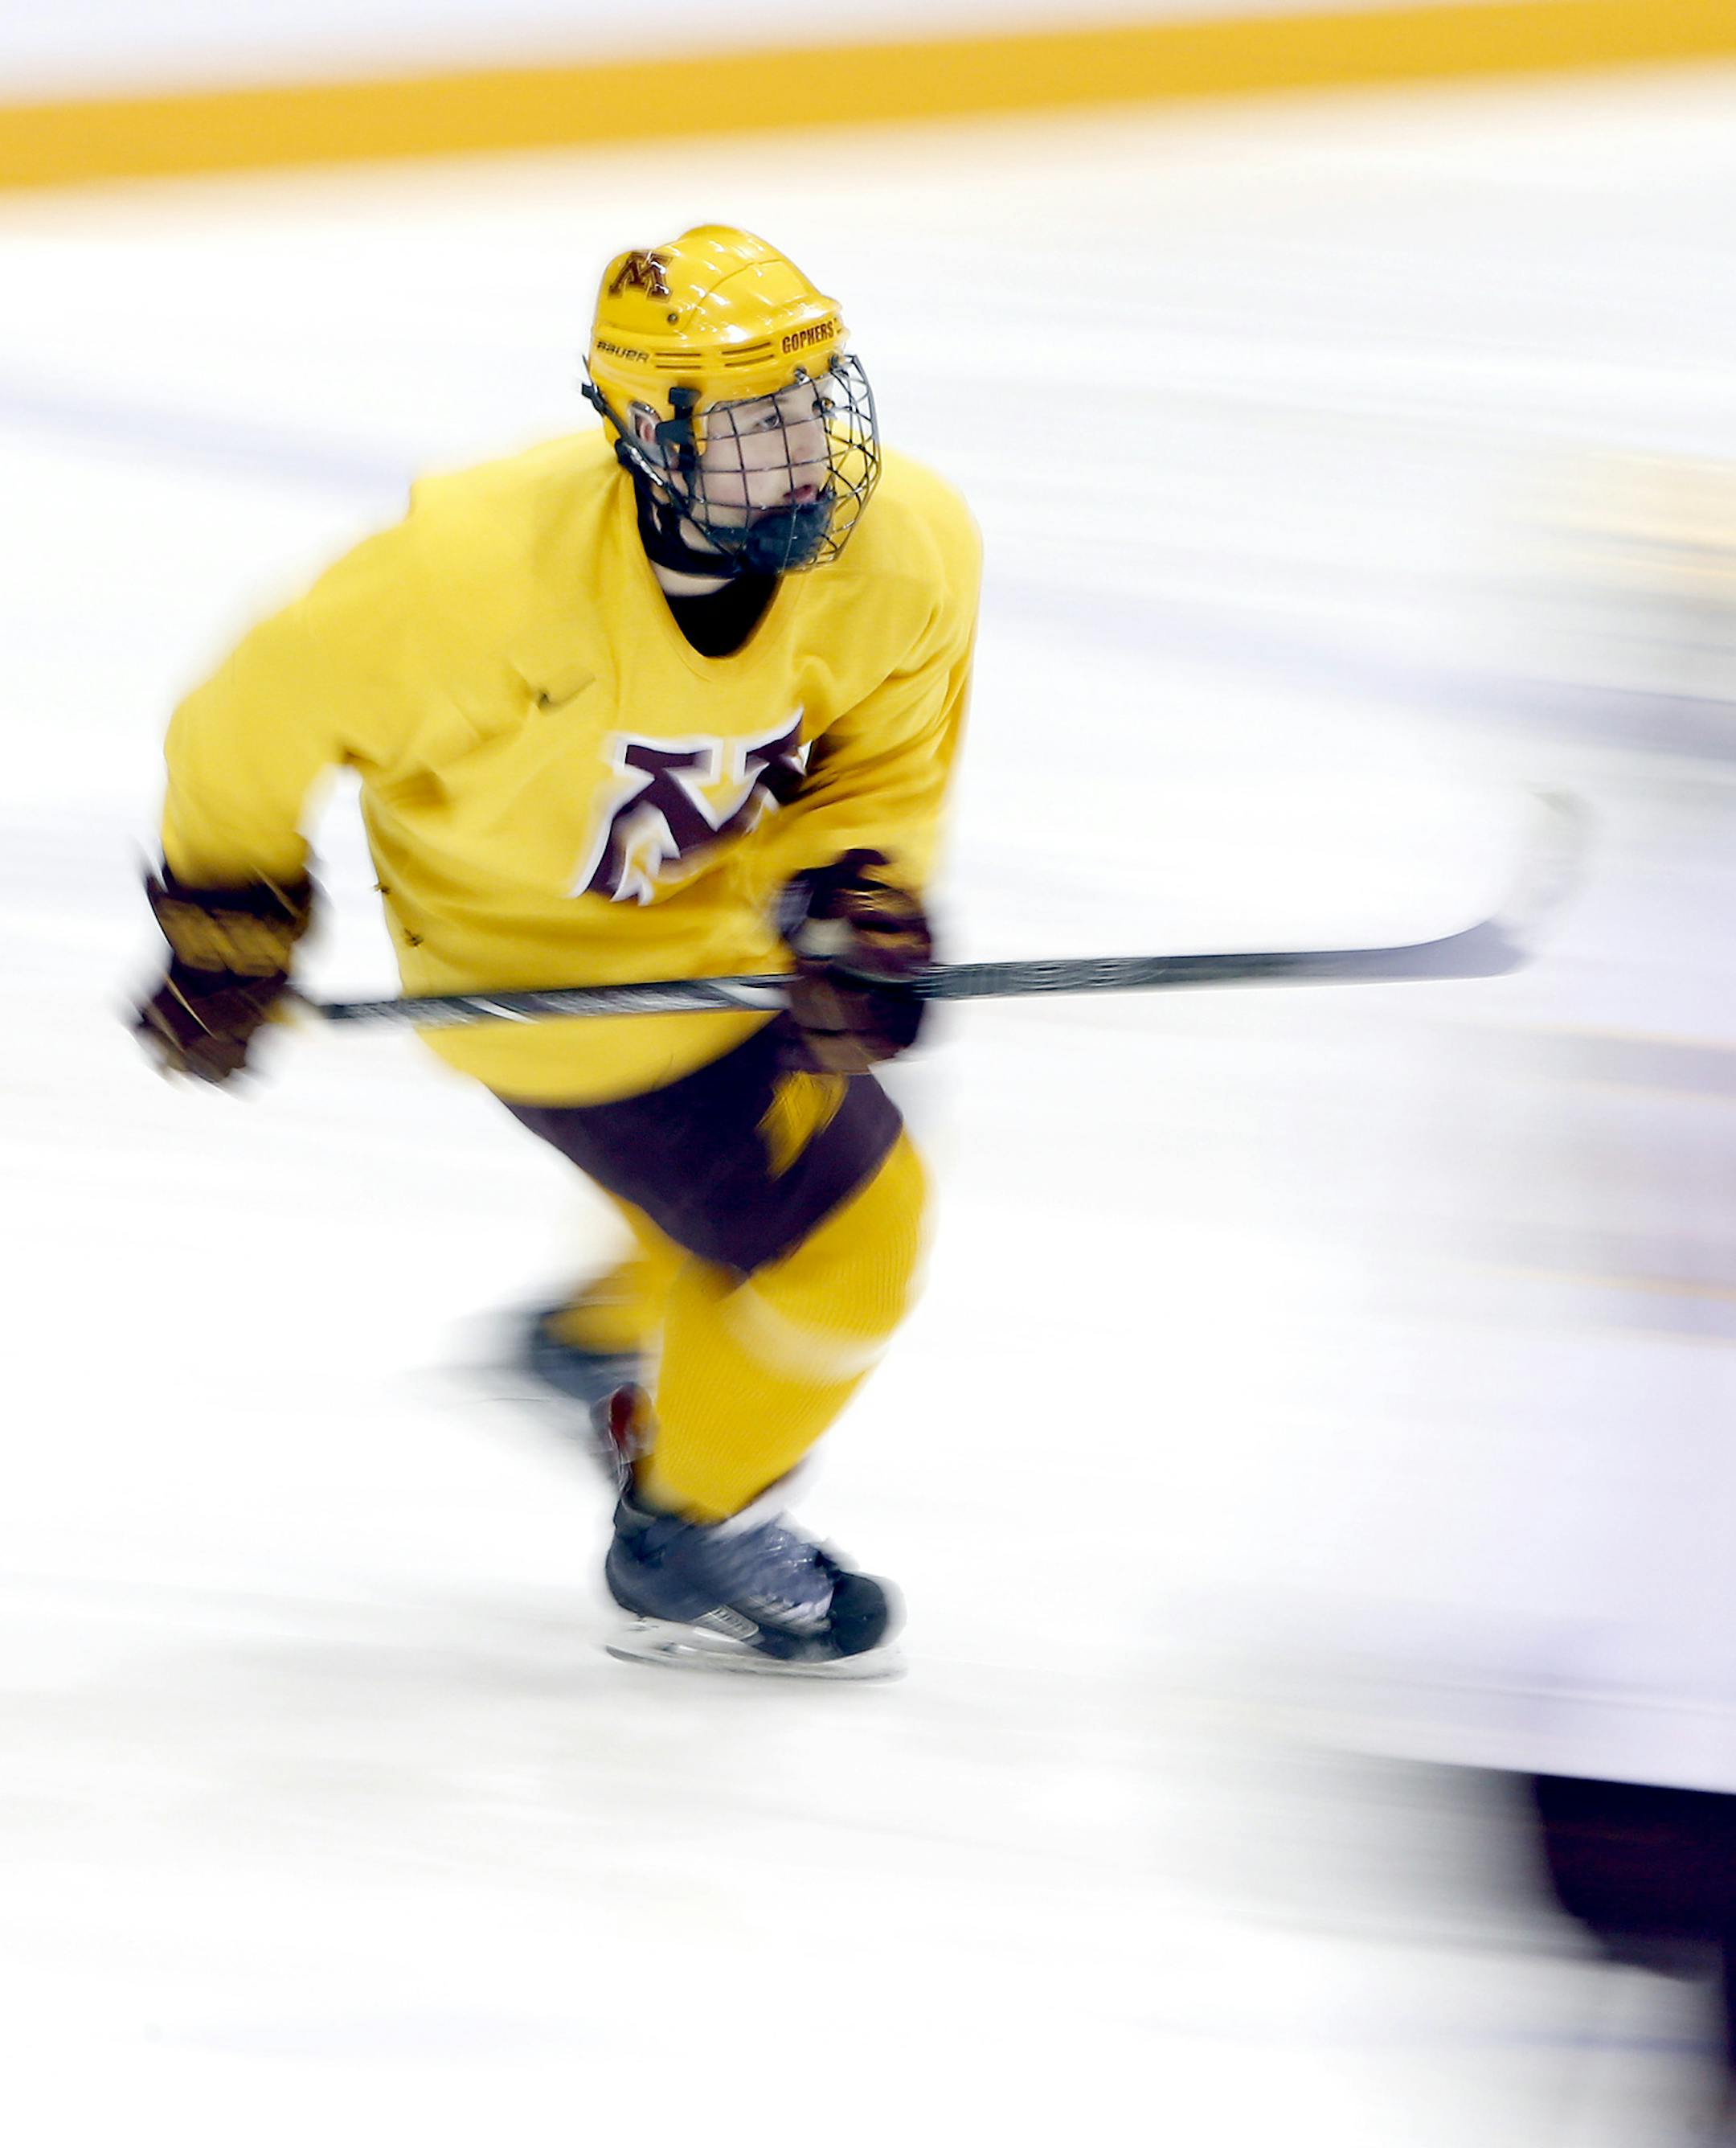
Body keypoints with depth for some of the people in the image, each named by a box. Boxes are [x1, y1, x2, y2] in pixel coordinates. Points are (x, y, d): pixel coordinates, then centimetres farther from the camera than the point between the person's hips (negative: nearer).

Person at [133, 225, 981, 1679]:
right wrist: (226, 923, -7)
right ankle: (689, 1542, 21)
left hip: (715, 899, 7)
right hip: (541, 966, -7)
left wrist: (849, 898, -26)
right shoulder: (487, 573, -36)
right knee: (841, 1237, -4)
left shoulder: (906, 553, -23)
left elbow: (882, 768, -5)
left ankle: (605, 1346, 52)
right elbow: (272, 706, -19)